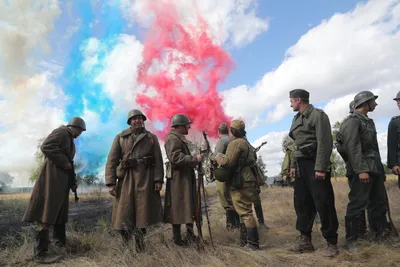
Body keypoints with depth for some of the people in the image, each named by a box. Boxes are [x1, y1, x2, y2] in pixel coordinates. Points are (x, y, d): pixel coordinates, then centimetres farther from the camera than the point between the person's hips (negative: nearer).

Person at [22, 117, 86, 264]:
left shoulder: (69, 140, 23)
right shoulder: (61, 132, -5)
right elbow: (45, 147, -21)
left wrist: (72, 182, 16)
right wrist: (64, 162, -15)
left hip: (61, 179, 10)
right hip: (52, 176, -10)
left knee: (60, 211, 15)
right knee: (46, 212, -10)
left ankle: (61, 242, 26)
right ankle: (40, 253, -9)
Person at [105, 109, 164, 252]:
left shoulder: (151, 138, 8)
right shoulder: (120, 138, 6)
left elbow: (158, 160, 2)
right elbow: (111, 161, 1)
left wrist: (158, 180, -9)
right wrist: (110, 183, -7)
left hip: (146, 179, 0)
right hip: (126, 178, 0)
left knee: (143, 212, 6)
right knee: (124, 214, 3)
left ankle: (139, 246, 23)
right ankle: (126, 245, 24)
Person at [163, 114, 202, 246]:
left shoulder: (180, 138, 19)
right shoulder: (173, 138, -15)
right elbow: (175, 158, -27)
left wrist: (194, 160, 10)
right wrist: (195, 159, -22)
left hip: (186, 178, 11)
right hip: (178, 179, -11)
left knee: (189, 206, 16)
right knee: (178, 209, -1)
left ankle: (190, 234, 28)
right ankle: (177, 238, 10)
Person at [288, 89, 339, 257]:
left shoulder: (318, 115, -7)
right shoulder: (296, 119, 16)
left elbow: (325, 142, -15)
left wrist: (321, 167, -21)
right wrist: (293, 165, 15)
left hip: (315, 165, -8)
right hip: (301, 166, 8)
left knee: (323, 204, -3)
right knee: (302, 203, 9)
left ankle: (331, 242, 10)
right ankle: (305, 240, 18)